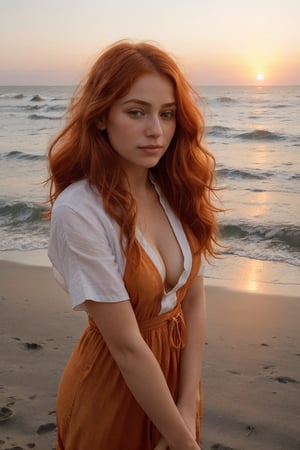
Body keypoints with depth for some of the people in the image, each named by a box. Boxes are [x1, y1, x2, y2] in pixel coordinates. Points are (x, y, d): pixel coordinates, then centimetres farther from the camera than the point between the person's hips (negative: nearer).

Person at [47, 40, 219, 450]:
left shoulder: (176, 191, -8)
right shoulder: (78, 212, -27)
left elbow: (194, 301, -5)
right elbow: (128, 347, -24)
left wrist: (188, 409, -10)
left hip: (179, 370, 5)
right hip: (113, 386, -5)